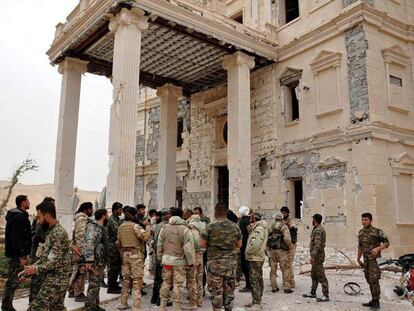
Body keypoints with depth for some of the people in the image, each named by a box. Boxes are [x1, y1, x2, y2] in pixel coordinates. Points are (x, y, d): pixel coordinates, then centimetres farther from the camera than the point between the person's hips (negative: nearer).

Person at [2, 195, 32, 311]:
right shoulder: (19, 217, -18)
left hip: (16, 253, 10)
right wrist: (21, 256, -23)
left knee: (12, 281, 15)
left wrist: (24, 254, 22)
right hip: (16, 254, -10)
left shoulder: (17, 215, 15)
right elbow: (15, 238, -24)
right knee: (13, 281, -4)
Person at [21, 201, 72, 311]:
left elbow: (55, 262, -21)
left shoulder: (59, 233, -18)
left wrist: (36, 269, -9)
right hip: (57, 281, 10)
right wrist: (30, 268, 8)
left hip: (55, 281, -10)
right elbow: (45, 257, 19)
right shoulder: (51, 231, 14)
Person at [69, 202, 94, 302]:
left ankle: (72, 291, 29)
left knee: (77, 271, 19)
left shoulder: (83, 218, 18)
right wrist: (82, 250, -23)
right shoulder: (82, 219, -15)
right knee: (81, 272, -4)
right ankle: (79, 294, 2)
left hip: (77, 249, 11)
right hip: (81, 249, -11)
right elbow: (81, 236, -22)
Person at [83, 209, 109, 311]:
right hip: (95, 261, -10)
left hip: (100, 261, 10)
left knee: (97, 285, 15)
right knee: (93, 286, -7)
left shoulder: (101, 228, 16)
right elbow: (89, 244, -24)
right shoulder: (93, 227, -15)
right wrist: (88, 261, -29)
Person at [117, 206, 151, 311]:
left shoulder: (121, 227, 10)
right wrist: (147, 226, -6)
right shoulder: (135, 226, -13)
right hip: (135, 255, -7)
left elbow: (118, 243, 16)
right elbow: (146, 236, -19)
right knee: (137, 281, -3)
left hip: (125, 254, 7)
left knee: (126, 279, 17)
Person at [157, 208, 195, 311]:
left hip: (166, 259, 4)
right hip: (179, 261, -4)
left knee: (166, 283, 16)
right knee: (177, 285, 3)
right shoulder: (184, 229, -13)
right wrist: (191, 261, -4)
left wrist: (160, 258, 19)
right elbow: (188, 248, -13)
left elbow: (159, 245, 8)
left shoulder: (164, 228, 2)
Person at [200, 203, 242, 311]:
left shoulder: (210, 226, -10)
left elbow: (202, 244, -7)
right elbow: (239, 245, 9)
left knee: (216, 290, 5)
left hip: (215, 262, -3)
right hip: (231, 262, 3)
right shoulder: (235, 227, 1)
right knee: (229, 290, 13)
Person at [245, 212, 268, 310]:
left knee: (254, 280, -6)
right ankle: (258, 301, 24)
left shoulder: (259, 229, -19)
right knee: (258, 279, 15)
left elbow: (255, 245, -29)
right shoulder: (257, 228, 14)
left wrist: (248, 252, -15)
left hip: (255, 259, -10)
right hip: (258, 258, 10)